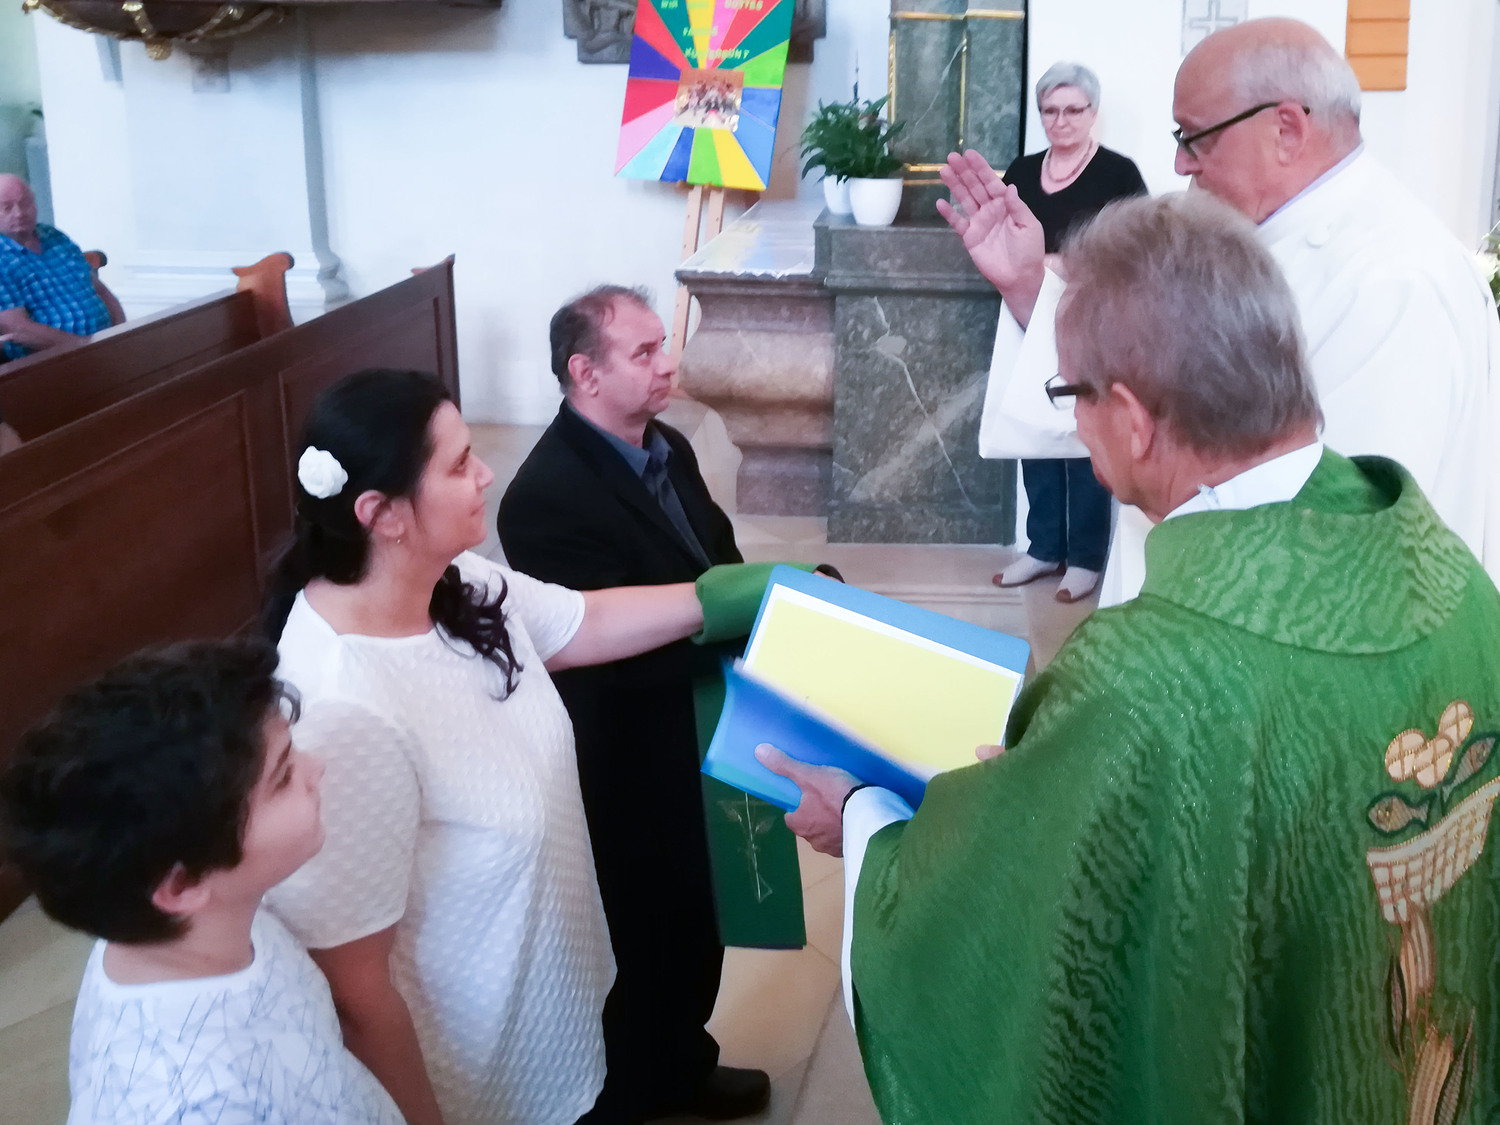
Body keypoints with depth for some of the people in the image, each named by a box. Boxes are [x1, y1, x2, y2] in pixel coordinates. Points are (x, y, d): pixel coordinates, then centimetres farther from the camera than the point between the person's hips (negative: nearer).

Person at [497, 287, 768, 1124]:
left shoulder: (668, 449, 2)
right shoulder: (548, 496, -26)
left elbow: (718, 566, 10)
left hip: (696, 746, 9)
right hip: (628, 774, -8)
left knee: (695, 923, 26)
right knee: (635, 943, 13)